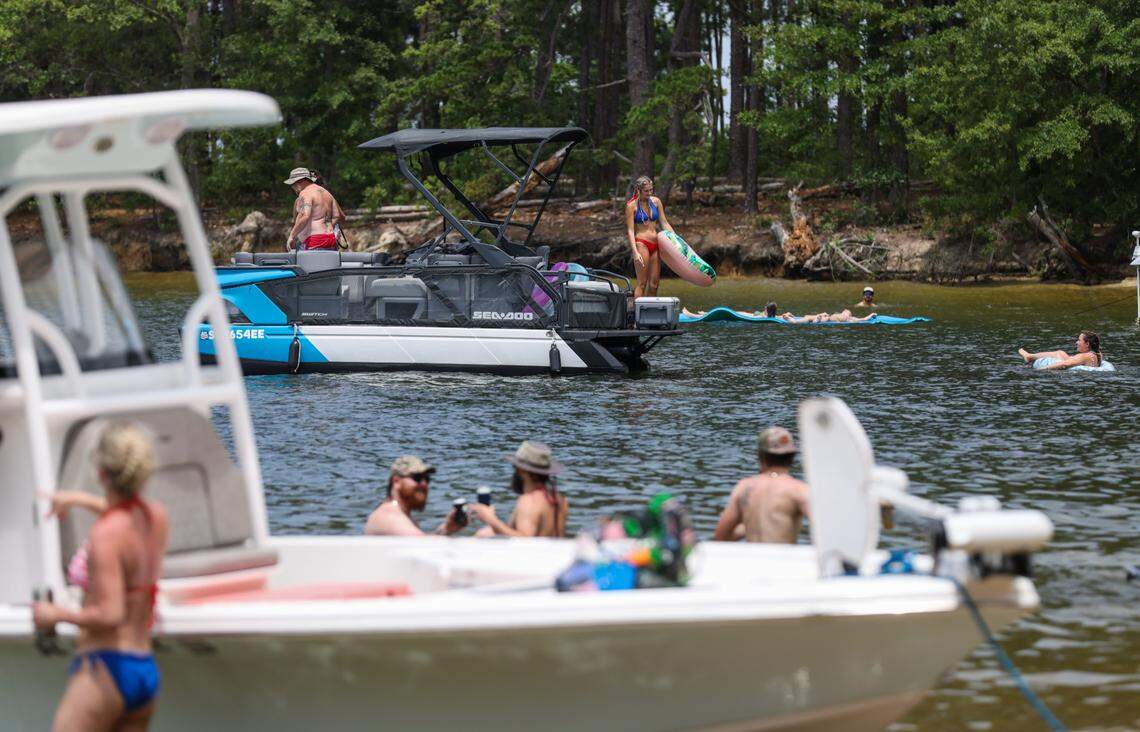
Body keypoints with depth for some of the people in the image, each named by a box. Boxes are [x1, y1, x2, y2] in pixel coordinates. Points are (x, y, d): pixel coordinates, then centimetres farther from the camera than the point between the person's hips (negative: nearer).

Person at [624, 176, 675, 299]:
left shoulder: (656, 201, 11)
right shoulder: (632, 206, -5)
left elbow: (664, 223, 16)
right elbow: (630, 230, -9)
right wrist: (635, 252, -19)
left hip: (655, 245, 6)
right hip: (641, 243, -6)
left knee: (654, 284, 4)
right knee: (642, 283, -9)